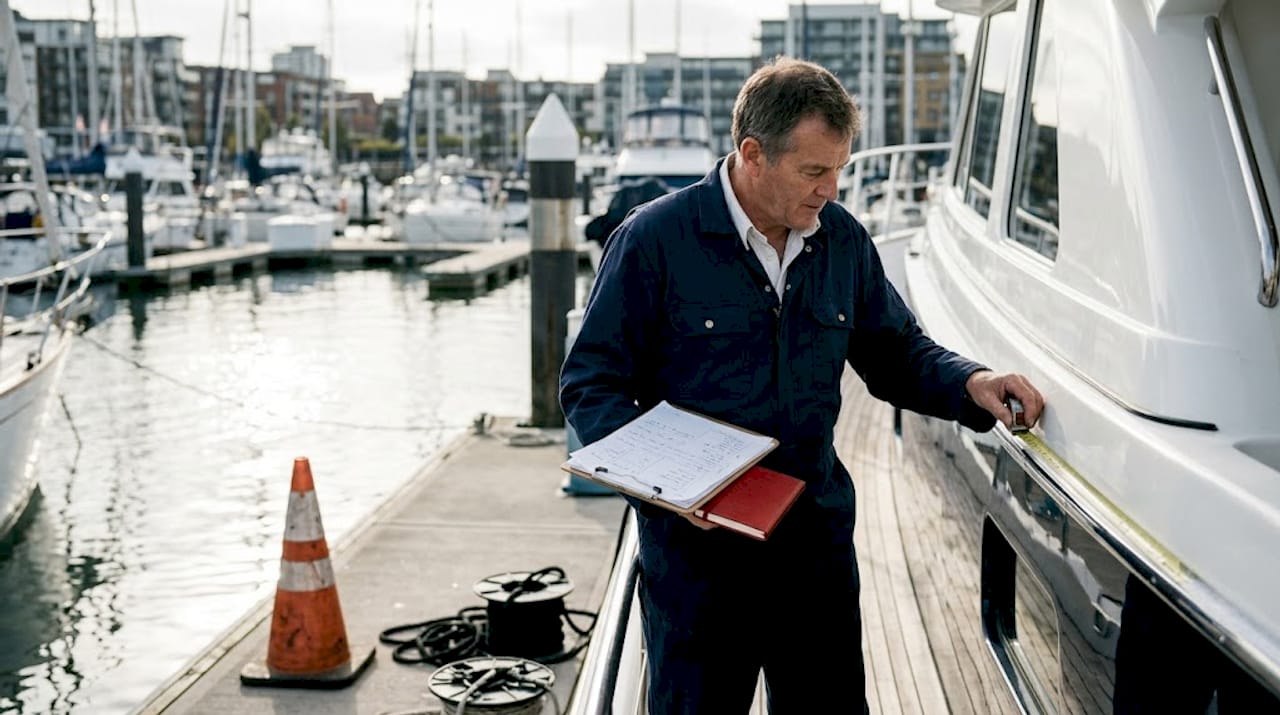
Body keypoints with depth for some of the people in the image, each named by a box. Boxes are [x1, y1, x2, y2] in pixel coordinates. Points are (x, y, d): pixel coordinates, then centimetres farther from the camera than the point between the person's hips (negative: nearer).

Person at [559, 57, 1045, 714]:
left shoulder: (843, 240, 5)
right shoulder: (653, 239, -10)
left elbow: (897, 352, 17)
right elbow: (589, 384, -8)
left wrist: (971, 384, -4)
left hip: (818, 536, 4)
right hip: (697, 546, -4)